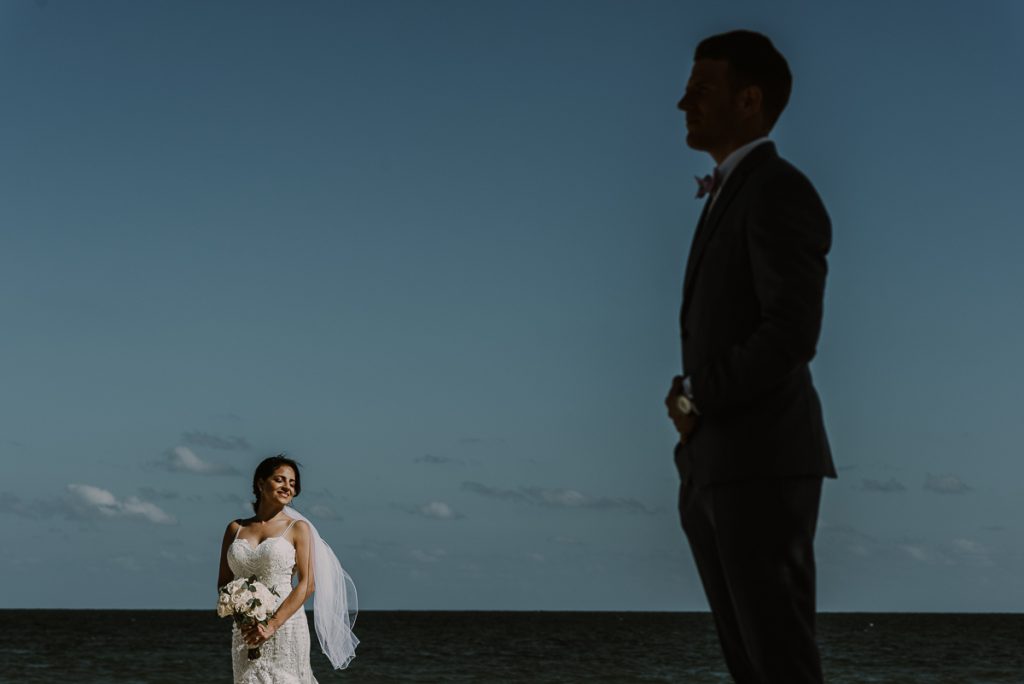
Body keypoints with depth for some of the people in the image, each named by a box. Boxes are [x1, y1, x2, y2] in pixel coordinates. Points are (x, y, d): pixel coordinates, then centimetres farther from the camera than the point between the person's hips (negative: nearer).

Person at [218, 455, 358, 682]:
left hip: (286, 627, -2)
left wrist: (272, 625, -15)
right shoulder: (235, 529, 10)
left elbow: (307, 584, -5)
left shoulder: (298, 528, 2)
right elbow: (223, 582, 10)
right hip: (245, 632, 2)